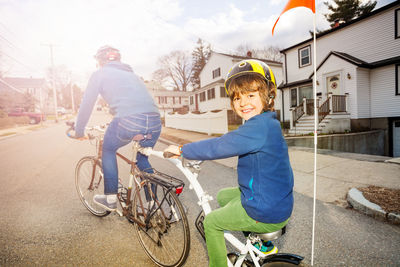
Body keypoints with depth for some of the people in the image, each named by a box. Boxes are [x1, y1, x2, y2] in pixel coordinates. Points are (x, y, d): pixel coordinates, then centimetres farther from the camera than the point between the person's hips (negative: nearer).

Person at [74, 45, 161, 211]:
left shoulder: (100, 73, 18)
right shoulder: (130, 73, 35)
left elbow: (86, 104, 16)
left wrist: (79, 131, 30)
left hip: (129, 120, -5)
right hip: (155, 122, 6)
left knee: (108, 150, 23)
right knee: (143, 160, 26)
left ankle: (111, 199, 27)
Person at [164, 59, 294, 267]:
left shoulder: (259, 127, -27)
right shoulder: (266, 123, 5)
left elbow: (218, 146, -28)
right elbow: (229, 143, 16)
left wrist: (181, 150, -14)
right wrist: (197, 152, 14)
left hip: (266, 212, -9)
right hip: (276, 201, 9)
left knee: (211, 222, 7)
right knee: (223, 196, 26)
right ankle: (262, 244, 34)